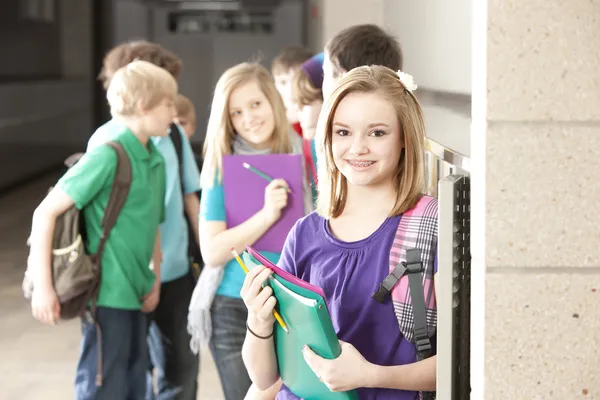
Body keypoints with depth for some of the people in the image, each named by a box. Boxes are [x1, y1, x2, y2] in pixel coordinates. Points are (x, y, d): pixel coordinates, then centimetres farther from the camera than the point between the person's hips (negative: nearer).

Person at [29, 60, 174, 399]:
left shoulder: (156, 161, 9)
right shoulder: (108, 156, -15)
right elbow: (46, 212, -15)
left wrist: (156, 279, 9)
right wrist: (43, 285, -18)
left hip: (136, 294, 8)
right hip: (107, 294, -8)